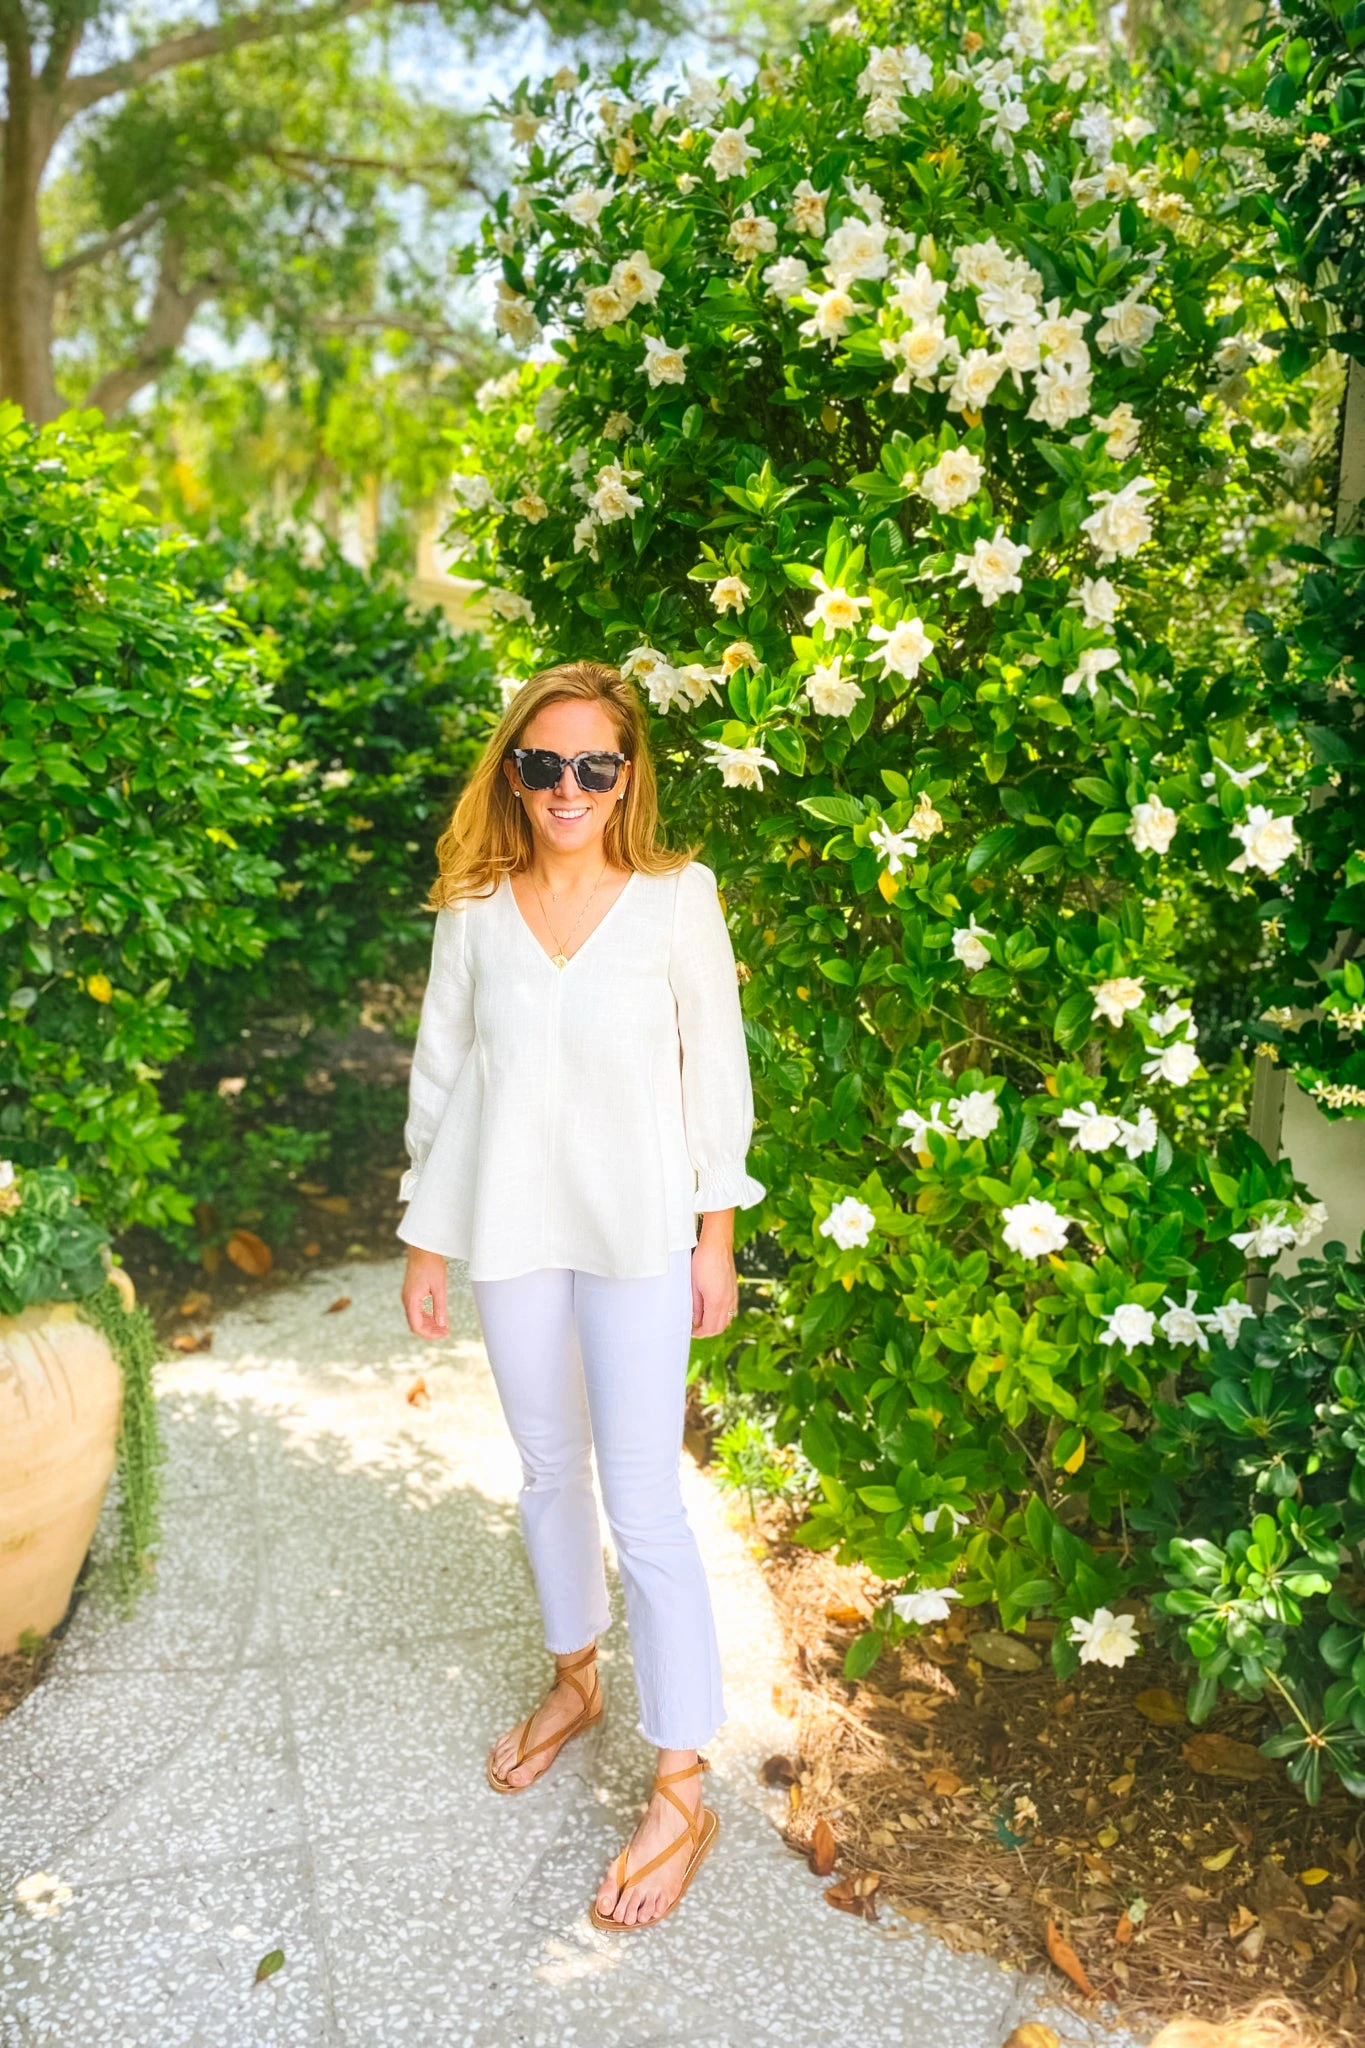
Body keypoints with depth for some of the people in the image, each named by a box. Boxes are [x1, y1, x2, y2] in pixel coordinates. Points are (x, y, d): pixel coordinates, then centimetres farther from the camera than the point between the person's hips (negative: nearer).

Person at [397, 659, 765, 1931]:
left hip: (635, 1237, -3)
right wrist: (425, 1236, 8)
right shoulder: (475, 909, -1)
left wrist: (716, 1234, -2)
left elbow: (717, 1072, -2)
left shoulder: (676, 899, -7)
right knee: (548, 1471, 19)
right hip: (510, 1232, 3)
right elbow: (442, 1071, 6)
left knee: (643, 1504, -1)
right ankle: (575, 1680, 43)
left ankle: (681, 1795, 13)